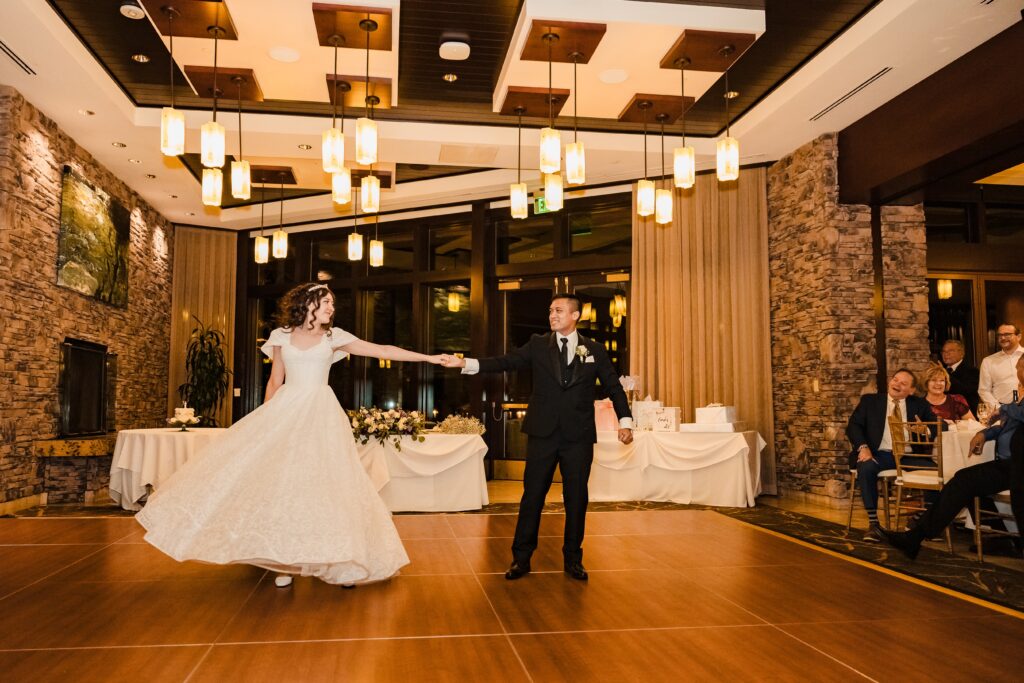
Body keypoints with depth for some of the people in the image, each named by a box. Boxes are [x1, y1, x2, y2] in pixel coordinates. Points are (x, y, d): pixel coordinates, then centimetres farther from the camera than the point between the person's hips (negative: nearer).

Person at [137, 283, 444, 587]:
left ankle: (340, 561, 3)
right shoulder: (282, 336, 6)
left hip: (321, 414, -1)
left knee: (324, 481, -6)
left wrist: (430, 357, -5)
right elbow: (275, 381, 11)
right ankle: (286, 560, 7)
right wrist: (265, 420, 8)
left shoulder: (334, 337, 4)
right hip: (286, 411, 1)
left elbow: (382, 350, 0)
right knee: (280, 479, -4)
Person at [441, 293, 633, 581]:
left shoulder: (594, 350, 5)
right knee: (532, 497, 4)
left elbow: (613, 386, 9)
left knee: (576, 499, 8)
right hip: (543, 433, 0)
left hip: (579, 436, 0)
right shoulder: (538, 345, 4)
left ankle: (573, 559, 23)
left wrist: (625, 421, -2)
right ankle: (521, 558, 16)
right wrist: (466, 363, -18)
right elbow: (506, 362, -5)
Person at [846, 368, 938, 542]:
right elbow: (853, 425, 3)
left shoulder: (920, 404, 17)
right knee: (866, 468, -34)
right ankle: (873, 523, -25)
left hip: (909, 456, 2)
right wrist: (863, 447, -16)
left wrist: (926, 430, -13)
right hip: (880, 454, -2)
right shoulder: (870, 401, 12)